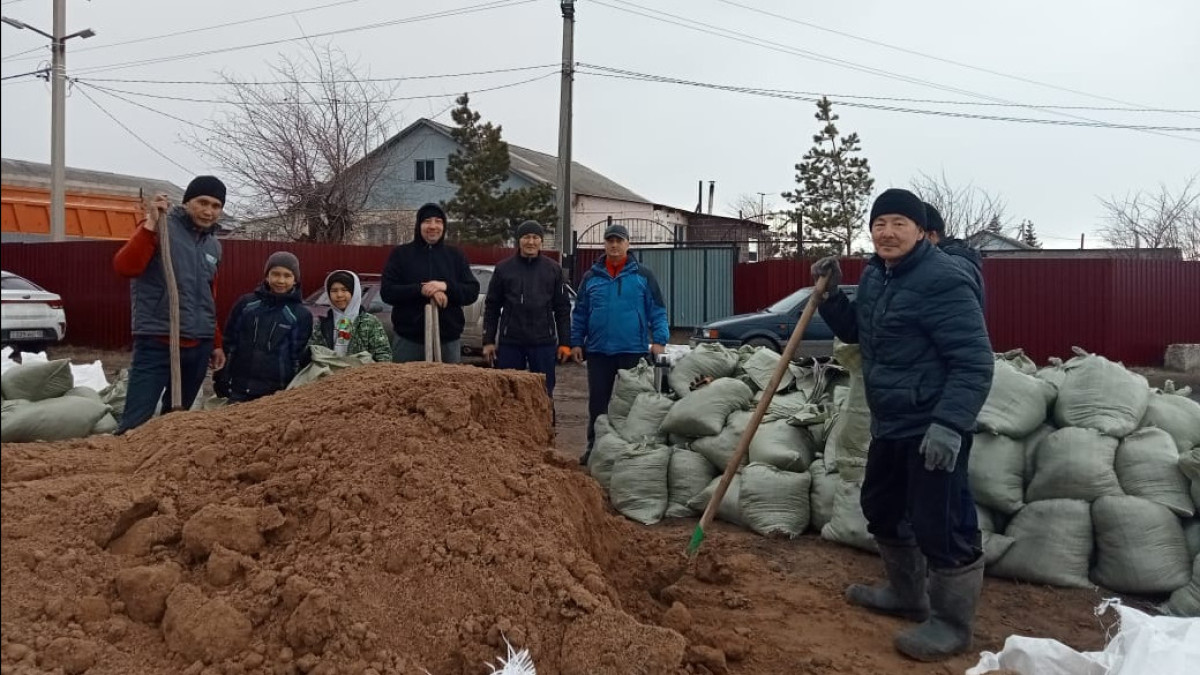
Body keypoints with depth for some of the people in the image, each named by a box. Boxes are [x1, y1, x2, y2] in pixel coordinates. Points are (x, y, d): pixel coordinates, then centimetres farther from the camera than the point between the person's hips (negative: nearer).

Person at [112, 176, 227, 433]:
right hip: (157, 343, -6)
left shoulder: (214, 246, 15)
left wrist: (216, 343, 25)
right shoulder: (160, 228, -5)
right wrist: (150, 225, -27)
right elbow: (124, 267, -22)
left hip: (199, 347, 7)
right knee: (136, 421, -12)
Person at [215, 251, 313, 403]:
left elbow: (299, 356, 1)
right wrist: (222, 380, 8)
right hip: (239, 388, 2)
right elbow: (229, 342, 10)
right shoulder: (246, 303, 6)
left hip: (276, 392, -2)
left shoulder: (301, 314, 0)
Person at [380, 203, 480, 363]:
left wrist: (446, 287, -16)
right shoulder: (400, 254, 3)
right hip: (408, 339, -1)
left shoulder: (455, 256, 9)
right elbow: (387, 291, -5)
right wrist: (420, 290, -19)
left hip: (448, 340, 2)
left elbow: (473, 292, 3)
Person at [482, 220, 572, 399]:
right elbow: (492, 307, 6)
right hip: (510, 343, 0)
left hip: (543, 343, 0)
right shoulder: (503, 268, 4)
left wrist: (565, 342, 1)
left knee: (544, 394, 7)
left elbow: (562, 308, 5)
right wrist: (488, 341, 1)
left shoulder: (553, 269, 5)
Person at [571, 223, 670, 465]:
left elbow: (657, 311, 0)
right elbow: (580, 314, 11)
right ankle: (595, 447, 19)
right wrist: (576, 342, 5)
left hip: (633, 351, -2)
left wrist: (659, 340, -10)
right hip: (598, 350, 2)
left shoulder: (643, 276, 3)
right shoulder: (591, 277, 8)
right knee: (597, 402, 8)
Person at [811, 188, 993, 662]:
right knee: (882, 509, 21)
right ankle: (907, 594, 39)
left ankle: (952, 624, 15)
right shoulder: (876, 274, 10)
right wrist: (831, 294, 7)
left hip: (932, 428, -10)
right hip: (890, 424, 10)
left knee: (941, 525, -4)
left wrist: (950, 423, -31)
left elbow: (974, 361, -22)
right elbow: (855, 331, 24)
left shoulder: (943, 280, -19)